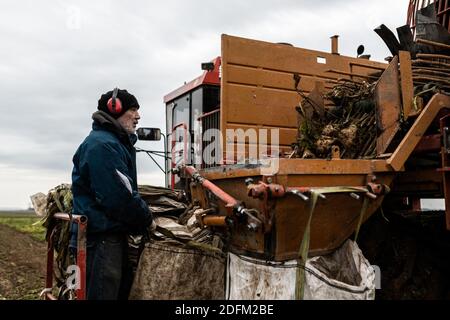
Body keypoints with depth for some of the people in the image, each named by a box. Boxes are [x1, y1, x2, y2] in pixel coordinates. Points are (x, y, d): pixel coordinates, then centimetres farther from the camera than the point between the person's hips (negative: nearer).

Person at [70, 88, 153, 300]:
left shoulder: (116, 142, 19)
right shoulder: (102, 144, -16)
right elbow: (119, 196, -23)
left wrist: (141, 217, 13)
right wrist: (146, 220, -9)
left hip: (112, 234, 11)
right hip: (101, 237, -11)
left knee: (123, 290, 17)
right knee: (104, 294, -3)